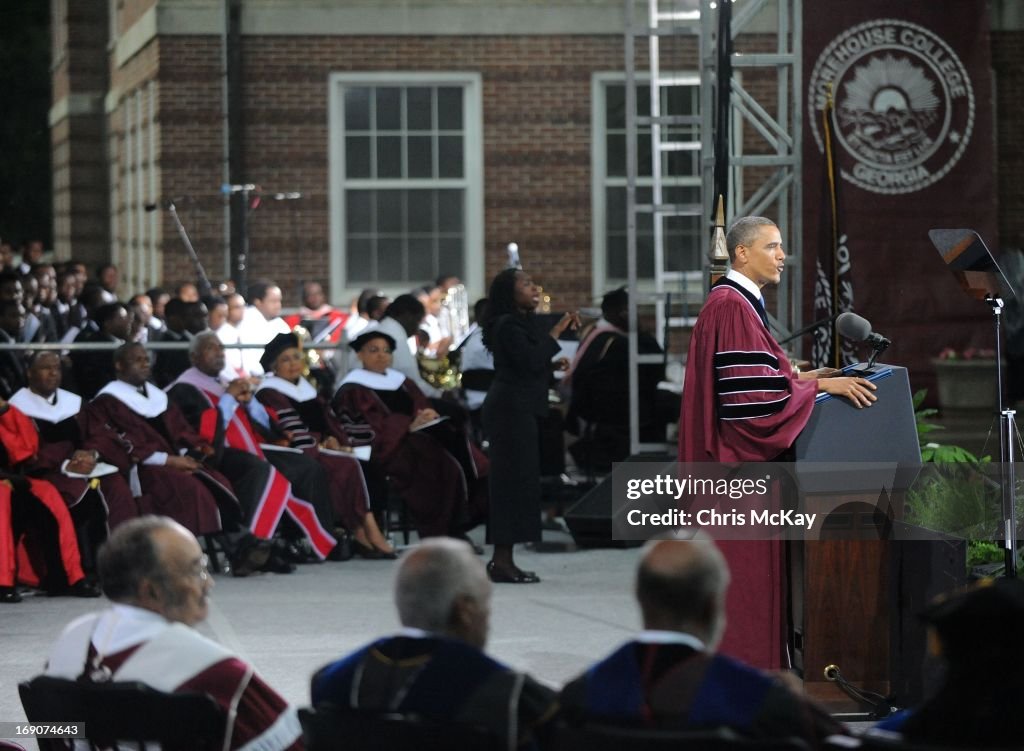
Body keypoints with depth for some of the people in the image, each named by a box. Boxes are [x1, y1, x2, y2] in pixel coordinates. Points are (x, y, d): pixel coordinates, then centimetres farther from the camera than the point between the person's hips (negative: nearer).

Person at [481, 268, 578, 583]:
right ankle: (502, 560, -12)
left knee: (514, 482, 9)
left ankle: (503, 560, 11)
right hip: (511, 408, -10)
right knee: (513, 480, -11)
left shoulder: (520, 324, 18)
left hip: (519, 410, 10)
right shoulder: (507, 326, -12)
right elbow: (531, 360, -23)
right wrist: (556, 332, -17)